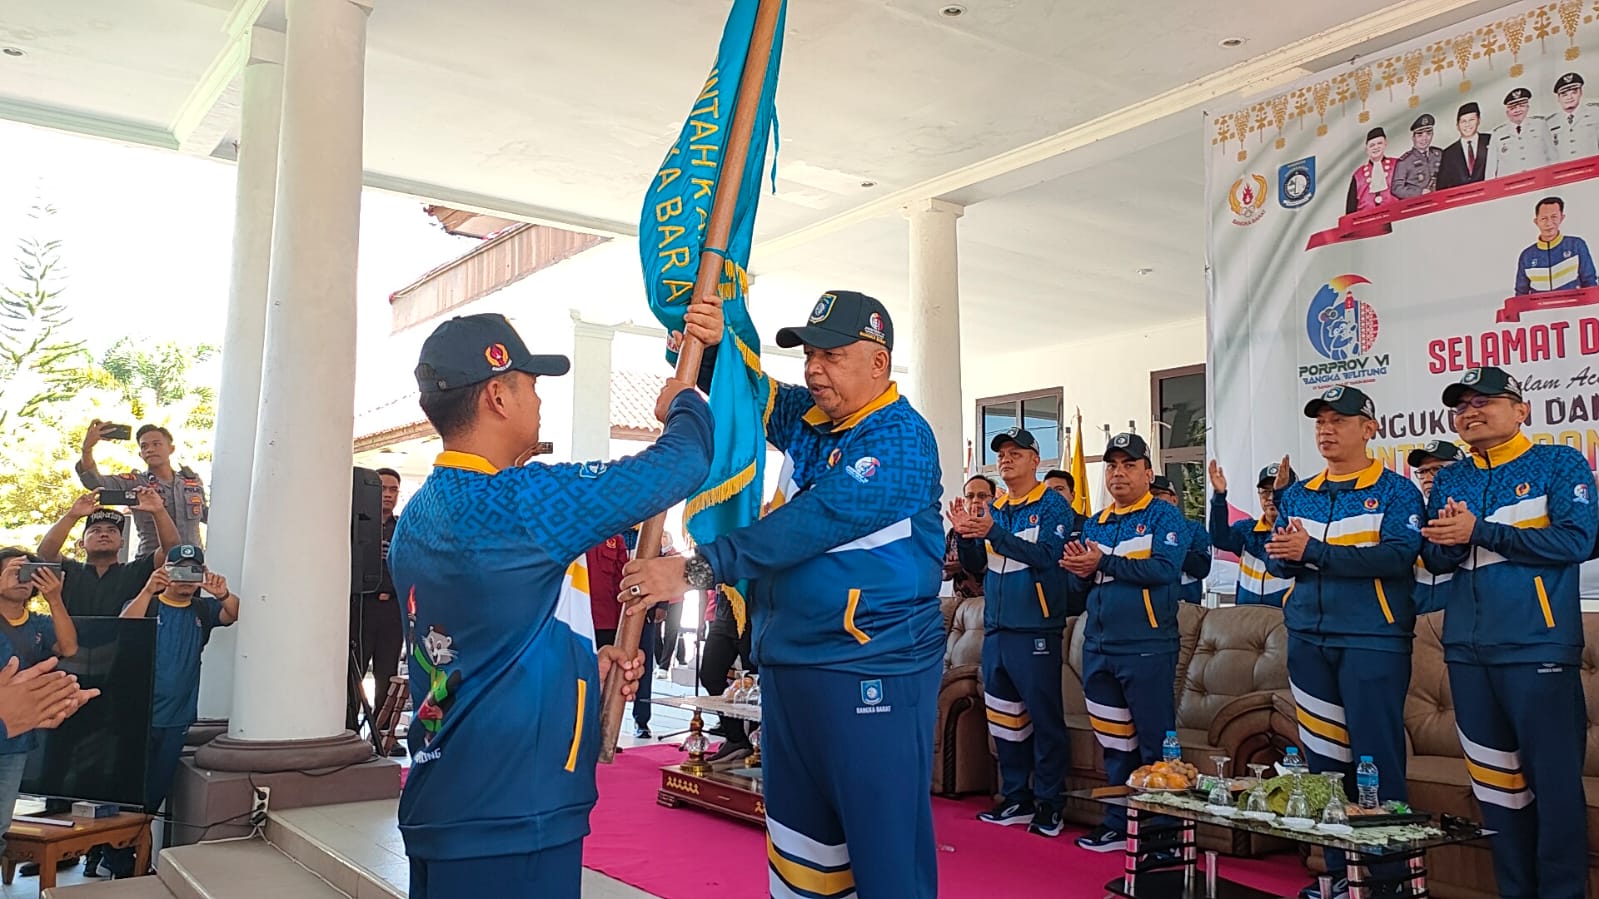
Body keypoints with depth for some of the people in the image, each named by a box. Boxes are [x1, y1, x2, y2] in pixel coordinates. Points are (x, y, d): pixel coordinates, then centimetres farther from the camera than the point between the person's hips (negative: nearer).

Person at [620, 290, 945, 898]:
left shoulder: (901, 442, -14)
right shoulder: (804, 417, 8)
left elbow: (812, 524, -24)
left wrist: (699, 569, -26)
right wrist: (710, 343, -11)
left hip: (872, 673, -8)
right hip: (787, 664, 8)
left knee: (886, 847, -1)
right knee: (798, 834, 18)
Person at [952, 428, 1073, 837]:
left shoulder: (1054, 506, -4)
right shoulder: (993, 511, 14)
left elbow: (1047, 555, -19)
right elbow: (974, 564, 13)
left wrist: (993, 533, -26)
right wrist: (965, 534, -7)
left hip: (1035, 630, -7)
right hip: (996, 629, 7)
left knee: (1045, 717, -1)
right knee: (1002, 716, 12)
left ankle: (1048, 803, 9)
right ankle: (1016, 797, 23)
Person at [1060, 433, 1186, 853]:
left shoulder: (1164, 516, -3)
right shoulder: (1094, 524, 15)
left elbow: (1165, 568, -18)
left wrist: (1103, 563, -18)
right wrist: (1081, 572, -8)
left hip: (1147, 648, -6)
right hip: (1098, 646, 6)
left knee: (1155, 744, -1)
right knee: (1114, 742, 14)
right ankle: (1118, 823, 25)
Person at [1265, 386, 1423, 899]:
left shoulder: (1396, 491, -2)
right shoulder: (1297, 495, 15)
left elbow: (1397, 555, -17)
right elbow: (1277, 558, 10)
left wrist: (1313, 551, -22)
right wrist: (1285, 556, -14)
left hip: (1371, 639, -5)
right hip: (1308, 638, 5)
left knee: (1376, 757, -4)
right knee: (1322, 756, 9)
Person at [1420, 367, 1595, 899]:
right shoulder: (1449, 481, 15)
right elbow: (1435, 560, 11)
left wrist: (1479, 531, -14)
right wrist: (1449, 540, -12)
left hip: (1537, 646, -5)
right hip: (1466, 648, 5)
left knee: (1554, 776, -2)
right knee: (1493, 775, 11)